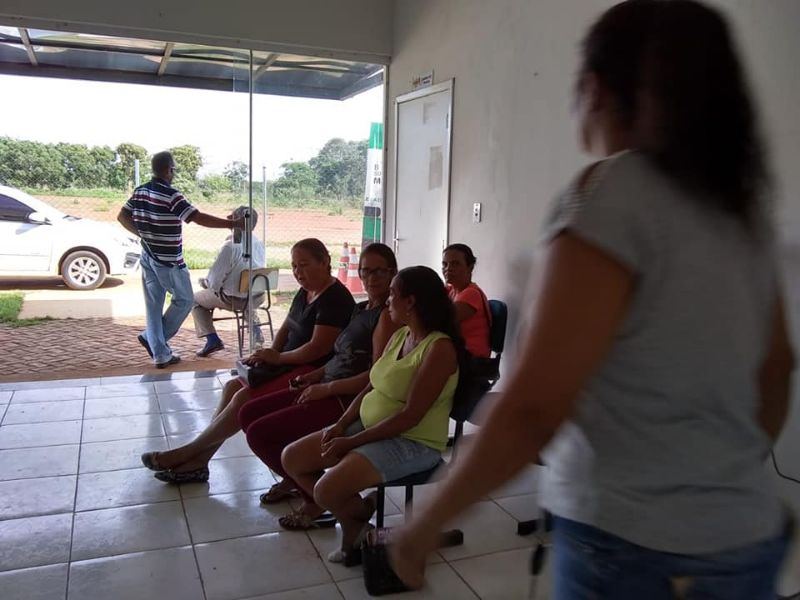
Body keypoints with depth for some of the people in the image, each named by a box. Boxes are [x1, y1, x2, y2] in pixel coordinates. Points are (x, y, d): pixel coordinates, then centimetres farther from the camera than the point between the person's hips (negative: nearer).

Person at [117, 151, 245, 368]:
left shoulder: (139, 192, 5)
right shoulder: (171, 196, -19)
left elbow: (122, 217, 12)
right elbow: (199, 218, -24)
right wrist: (231, 224, -20)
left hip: (148, 258, 8)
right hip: (169, 261, -8)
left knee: (153, 306, 9)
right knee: (184, 301, 10)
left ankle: (161, 354, 12)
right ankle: (150, 337, 9)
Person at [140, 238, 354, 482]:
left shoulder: (334, 298, -17)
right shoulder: (306, 293, 13)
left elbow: (318, 348, -23)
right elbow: (285, 329, 17)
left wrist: (278, 357, -13)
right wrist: (271, 353, -2)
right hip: (293, 364, 10)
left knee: (244, 398, -19)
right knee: (232, 387, -2)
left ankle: (187, 453, -5)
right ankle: (196, 463, -2)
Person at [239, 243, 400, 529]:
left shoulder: (388, 314, -14)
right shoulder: (360, 309, 13)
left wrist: (326, 388, -17)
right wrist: (316, 375, 5)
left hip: (349, 401, -10)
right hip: (328, 389, 10)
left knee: (258, 433, -13)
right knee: (248, 414, 11)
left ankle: (315, 497, 1)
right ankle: (293, 479, 27)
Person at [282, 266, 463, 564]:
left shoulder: (440, 347, -19)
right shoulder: (400, 335, 8)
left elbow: (410, 416, -23)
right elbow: (370, 387, 11)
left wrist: (352, 442, -20)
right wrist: (340, 425, -5)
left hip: (413, 443, -9)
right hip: (369, 426, 9)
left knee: (326, 491, -25)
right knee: (292, 459, 3)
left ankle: (358, 513, 10)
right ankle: (354, 517, 13)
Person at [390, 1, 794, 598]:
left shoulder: (612, 194, -18)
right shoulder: (743, 205, 3)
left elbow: (536, 405, -23)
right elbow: (776, 366, 14)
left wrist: (431, 518, -11)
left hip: (633, 548, -7)